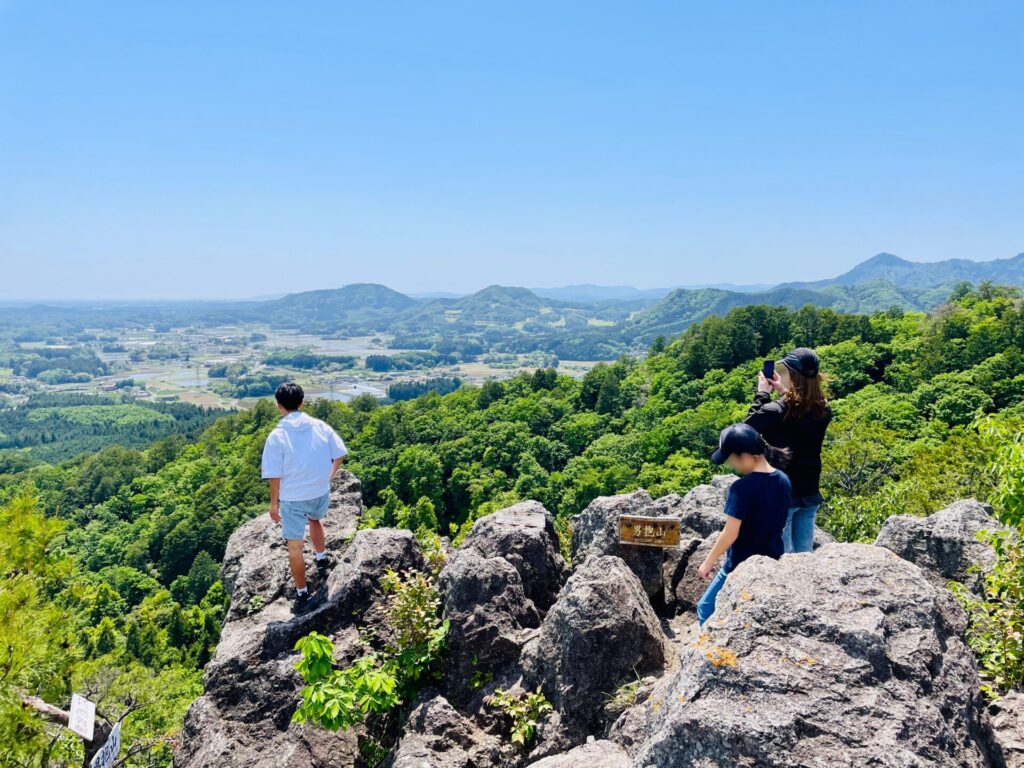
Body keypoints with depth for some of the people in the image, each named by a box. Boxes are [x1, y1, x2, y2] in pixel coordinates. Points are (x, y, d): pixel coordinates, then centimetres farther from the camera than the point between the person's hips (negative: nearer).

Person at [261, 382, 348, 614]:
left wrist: (274, 503, 0)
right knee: (314, 519, 36)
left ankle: (303, 596, 13)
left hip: (293, 498, -4)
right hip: (321, 492, 4)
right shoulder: (320, 427, -5)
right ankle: (322, 559, 50)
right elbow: (340, 454, 1)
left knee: (295, 546, 7)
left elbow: (274, 475, -12)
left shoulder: (277, 436, -14)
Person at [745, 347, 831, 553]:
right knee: (804, 554, 16)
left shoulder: (777, 410, -22)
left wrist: (762, 393, -1)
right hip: (810, 492, 6)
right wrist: (783, 391, 10)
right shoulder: (823, 410, -3)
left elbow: (750, 424, -8)